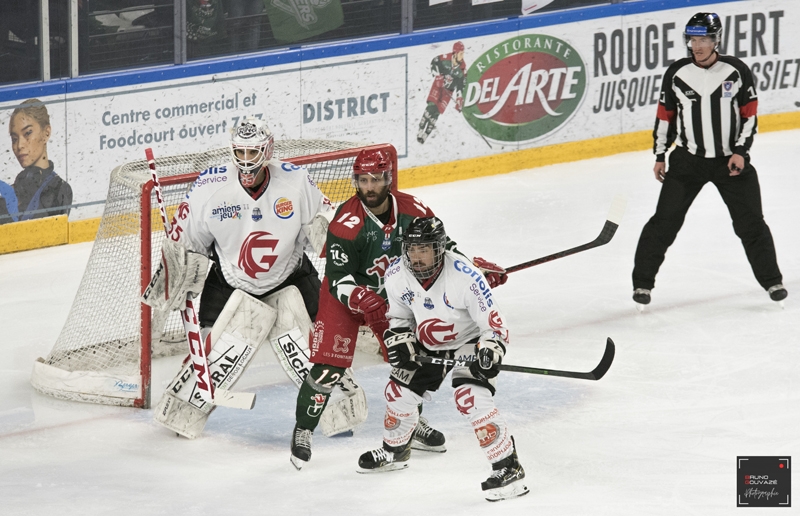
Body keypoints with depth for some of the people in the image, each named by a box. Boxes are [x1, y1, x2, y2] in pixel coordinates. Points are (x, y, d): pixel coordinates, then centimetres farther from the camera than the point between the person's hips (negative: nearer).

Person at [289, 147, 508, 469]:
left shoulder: (412, 210, -13)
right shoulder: (347, 222, -27)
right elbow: (339, 279, -29)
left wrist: (477, 266, -8)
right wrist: (362, 299, -47)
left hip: (392, 297, 5)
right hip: (345, 297, -5)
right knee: (329, 364, -15)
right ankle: (302, 431, 2)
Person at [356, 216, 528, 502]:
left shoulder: (465, 276, -33)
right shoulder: (396, 275, -16)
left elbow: (494, 323, -25)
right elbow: (399, 317, 4)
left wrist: (489, 353, -41)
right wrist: (400, 343, -13)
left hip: (470, 342, -6)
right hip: (427, 346, 6)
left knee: (470, 398, -26)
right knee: (399, 392, 9)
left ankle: (508, 468, -19)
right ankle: (394, 451, 41)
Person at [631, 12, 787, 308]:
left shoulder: (737, 72, -7)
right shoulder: (676, 74, -4)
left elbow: (749, 115, -1)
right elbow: (665, 116, 6)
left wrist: (741, 151, -11)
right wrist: (660, 156, 6)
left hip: (731, 160, -1)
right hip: (687, 160, 1)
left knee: (750, 223, 3)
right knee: (665, 221, -4)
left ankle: (771, 280, 18)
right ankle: (643, 281, 5)